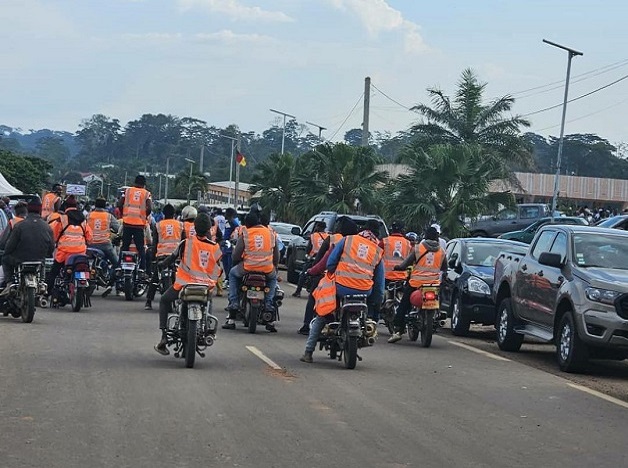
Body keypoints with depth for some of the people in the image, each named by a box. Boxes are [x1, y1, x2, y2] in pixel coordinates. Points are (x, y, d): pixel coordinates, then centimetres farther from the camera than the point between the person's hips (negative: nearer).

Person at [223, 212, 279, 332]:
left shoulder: (245, 233, 1)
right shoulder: (270, 233, 11)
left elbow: (236, 254, 1)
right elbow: (276, 256, 16)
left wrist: (235, 262, 22)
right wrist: (274, 267, 32)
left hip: (248, 268, -2)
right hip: (267, 269, 2)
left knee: (233, 274, 30)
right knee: (273, 278, 37)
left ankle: (233, 303, 18)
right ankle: (269, 305, 19)